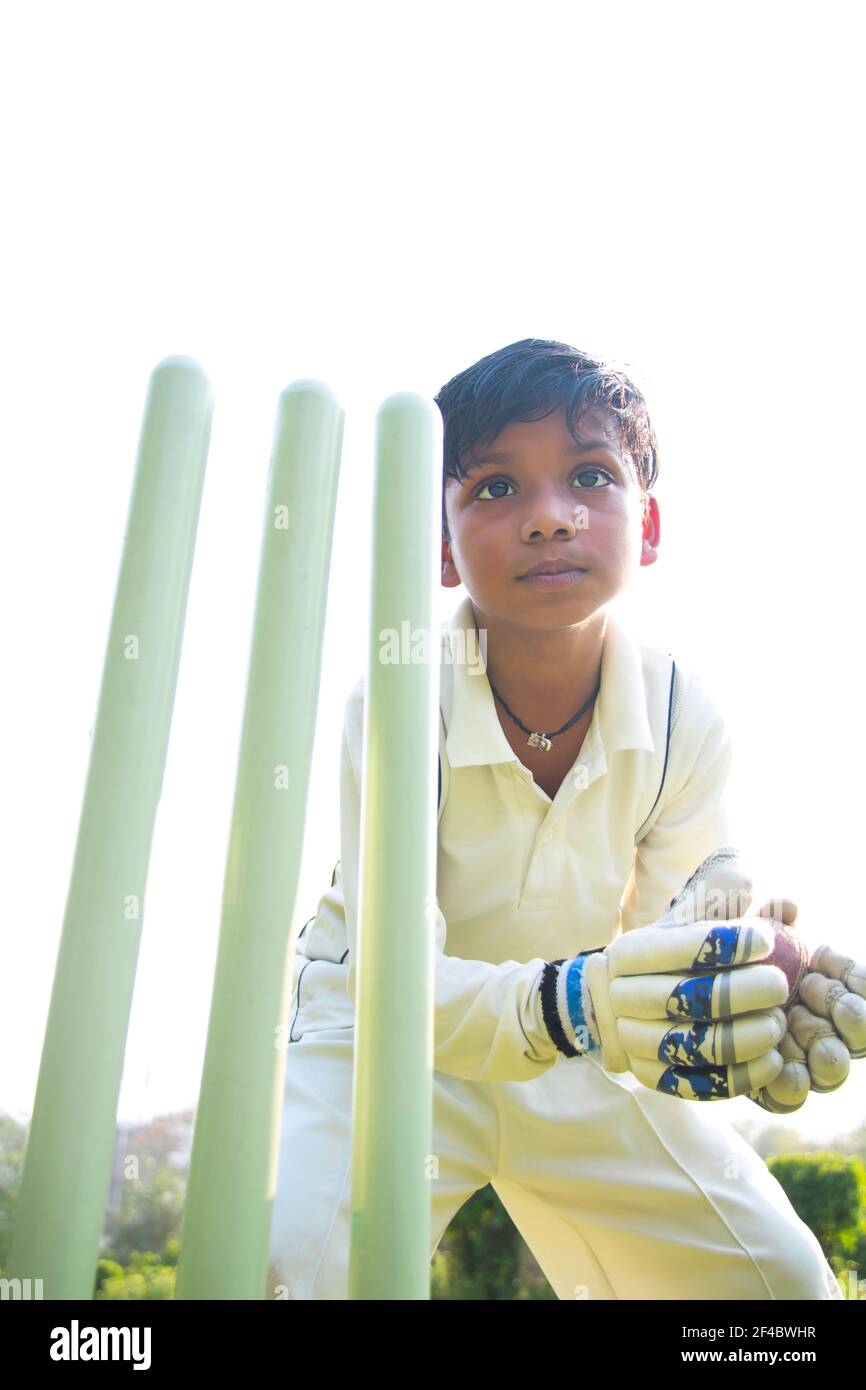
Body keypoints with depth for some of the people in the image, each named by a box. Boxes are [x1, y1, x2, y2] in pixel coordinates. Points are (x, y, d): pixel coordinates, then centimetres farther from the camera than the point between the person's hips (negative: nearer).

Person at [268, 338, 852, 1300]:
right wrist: (565, 1002, -51)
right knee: (283, 1261, -30)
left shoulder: (687, 720, -18)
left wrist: (757, 1001, -42)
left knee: (783, 1279, 2)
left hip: (580, 1048, 4)